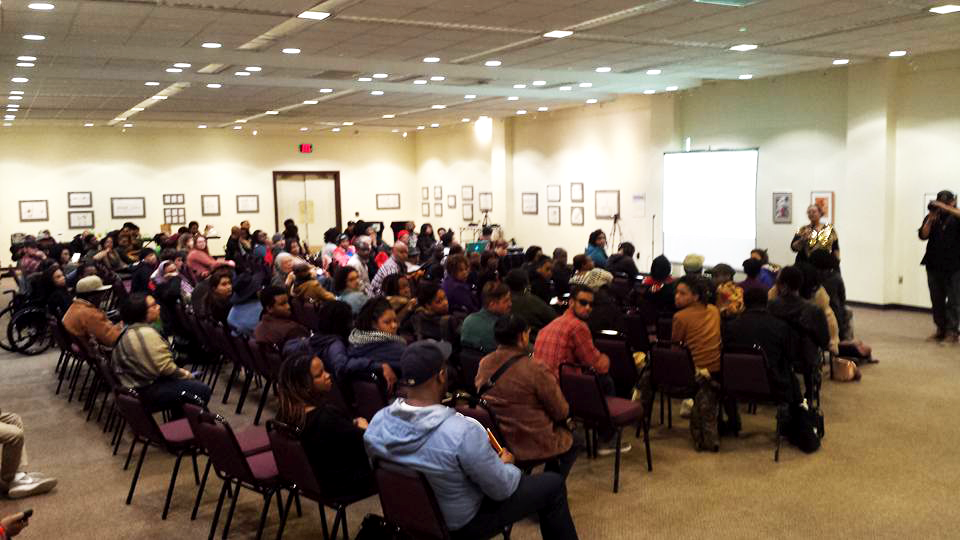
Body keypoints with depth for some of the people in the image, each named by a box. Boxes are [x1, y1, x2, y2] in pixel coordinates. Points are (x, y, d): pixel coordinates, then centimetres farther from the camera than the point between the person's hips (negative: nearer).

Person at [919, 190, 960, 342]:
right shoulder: (931, 217, 10)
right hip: (934, 265, 3)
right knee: (937, 300, 6)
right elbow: (923, 235, -2)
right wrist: (931, 219, -12)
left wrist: (946, 208, -23)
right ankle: (940, 329, 14)